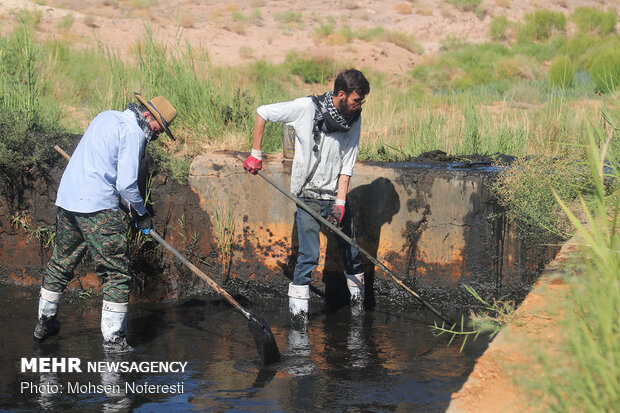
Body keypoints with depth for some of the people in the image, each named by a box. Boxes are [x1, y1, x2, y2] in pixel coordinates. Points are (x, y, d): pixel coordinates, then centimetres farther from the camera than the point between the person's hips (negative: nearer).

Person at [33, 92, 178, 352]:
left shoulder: (106, 117, 16)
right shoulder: (134, 133, -10)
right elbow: (126, 184, -16)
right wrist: (141, 214, 1)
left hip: (66, 198, 9)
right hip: (98, 207, -9)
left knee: (61, 263, 21)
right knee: (116, 273, -2)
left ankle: (45, 322, 32)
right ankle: (113, 338, -2)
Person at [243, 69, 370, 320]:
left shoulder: (354, 120, 0)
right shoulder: (307, 108, -14)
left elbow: (347, 165, 1)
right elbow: (262, 113, -5)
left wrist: (340, 202, -7)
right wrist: (255, 154, -4)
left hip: (335, 195, 4)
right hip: (308, 196, -4)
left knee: (350, 249, 13)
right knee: (309, 256, -8)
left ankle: (357, 296, 34)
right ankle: (297, 309, 3)